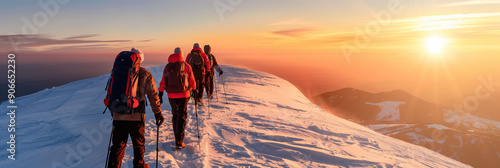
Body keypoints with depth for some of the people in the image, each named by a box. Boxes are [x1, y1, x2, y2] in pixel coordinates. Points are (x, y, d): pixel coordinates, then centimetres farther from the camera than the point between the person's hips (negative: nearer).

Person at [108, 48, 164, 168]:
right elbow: (152, 95, -4)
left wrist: (112, 111, 23)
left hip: (118, 116, 2)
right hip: (137, 117, -2)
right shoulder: (145, 74, -2)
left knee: (118, 146, 11)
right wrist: (158, 113, 3)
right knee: (138, 144, 15)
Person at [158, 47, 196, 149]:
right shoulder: (186, 66, -3)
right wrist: (194, 90, 21)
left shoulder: (168, 66, 3)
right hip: (183, 94, -2)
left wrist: (160, 94, 12)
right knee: (182, 116, 1)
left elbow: (163, 81, 5)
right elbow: (192, 81, 3)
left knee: (175, 115, 18)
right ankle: (179, 141, -6)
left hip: (171, 95, 3)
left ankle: (177, 136, 28)